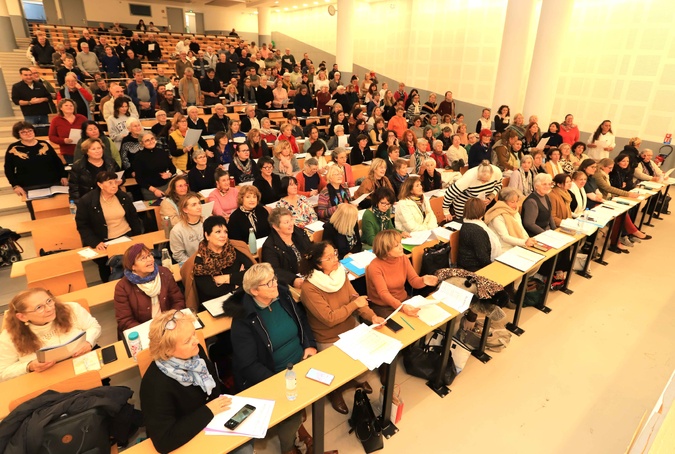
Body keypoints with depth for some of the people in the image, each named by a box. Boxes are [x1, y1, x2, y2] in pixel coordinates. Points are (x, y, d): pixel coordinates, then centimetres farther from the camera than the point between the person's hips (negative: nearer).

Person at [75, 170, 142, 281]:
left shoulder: (124, 197, 3)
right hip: (104, 242, -1)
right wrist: (95, 242, -16)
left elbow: (134, 218, 12)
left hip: (127, 236, 2)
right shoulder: (86, 201, -7)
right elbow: (82, 226, -4)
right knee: (104, 264, -13)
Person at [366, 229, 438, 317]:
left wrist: (423, 280, -29)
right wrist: (401, 307, -46)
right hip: (382, 306, -5)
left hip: (403, 301, 6)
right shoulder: (375, 267, -22)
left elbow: (414, 281, -5)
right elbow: (383, 293, -30)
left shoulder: (403, 258, -4)